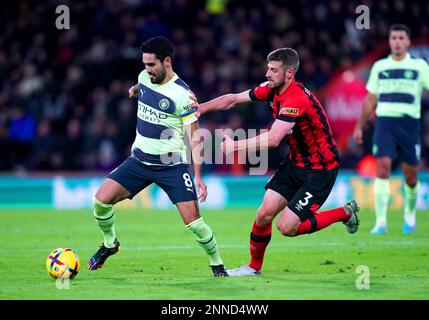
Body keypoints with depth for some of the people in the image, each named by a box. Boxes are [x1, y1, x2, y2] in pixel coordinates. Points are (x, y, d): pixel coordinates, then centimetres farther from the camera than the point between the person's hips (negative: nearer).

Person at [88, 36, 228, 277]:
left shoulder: (182, 94, -16)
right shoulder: (145, 78, 2)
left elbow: (194, 137, -16)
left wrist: (198, 176, -21)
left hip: (172, 165, -5)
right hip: (139, 160, 5)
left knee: (193, 220, -12)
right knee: (101, 200, -9)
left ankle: (217, 264, 10)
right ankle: (109, 244, 18)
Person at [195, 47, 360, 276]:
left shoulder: (297, 99, -28)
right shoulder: (270, 89, -1)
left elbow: (273, 139, -37)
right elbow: (234, 99, 9)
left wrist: (236, 145, -30)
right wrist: (202, 107, -5)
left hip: (320, 169, -8)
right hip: (295, 162, 8)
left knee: (286, 227, -11)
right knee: (264, 214, -1)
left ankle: (345, 212, 8)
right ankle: (254, 267, 20)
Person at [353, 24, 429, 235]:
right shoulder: (379, 67, 12)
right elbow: (370, 100, 19)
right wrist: (359, 126, 18)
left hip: (409, 123, -1)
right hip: (384, 121, 1)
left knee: (410, 175, 3)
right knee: (383, 167, -15)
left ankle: (409, 216, 29)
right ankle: (381, 221, -17)